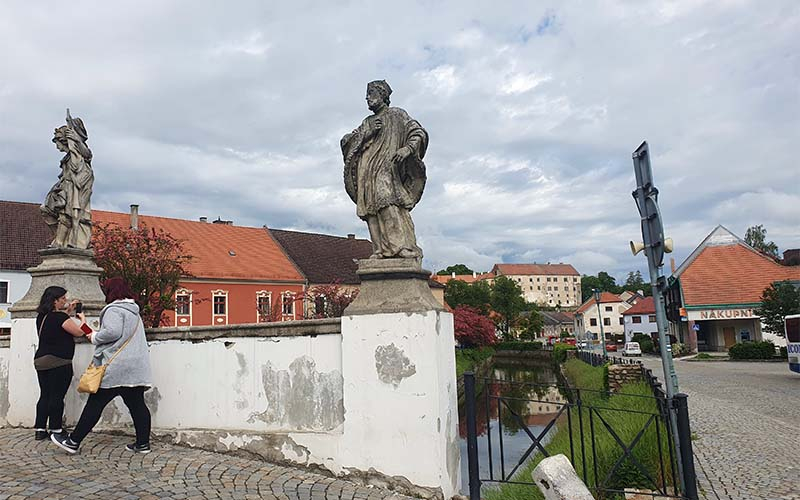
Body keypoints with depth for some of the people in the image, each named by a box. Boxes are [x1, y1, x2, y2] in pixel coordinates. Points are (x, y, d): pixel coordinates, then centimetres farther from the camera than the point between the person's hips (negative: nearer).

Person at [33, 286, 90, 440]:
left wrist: (68, 311, 21)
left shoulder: (41, 316, 8)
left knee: (44, 395, 13)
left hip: (40, 361, 8)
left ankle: (39, 430, 15)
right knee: (57, 397, 0)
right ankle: (56, 430, 6)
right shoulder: (60, 317, -16)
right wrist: (83, 318, 6)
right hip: (59, 362, -8)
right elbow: (79, 332, -11)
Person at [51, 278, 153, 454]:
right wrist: (98, 336, 21)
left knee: (95, 404, 1)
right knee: (137, 404, 5)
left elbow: (113, 332, -21)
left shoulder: (113, 310, -6)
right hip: (137, 369, 8)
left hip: (116, 368, -8)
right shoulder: (135, 312, 21)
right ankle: (143, 443, 6)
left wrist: (95, 337, -3)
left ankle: (73, 441, 10)